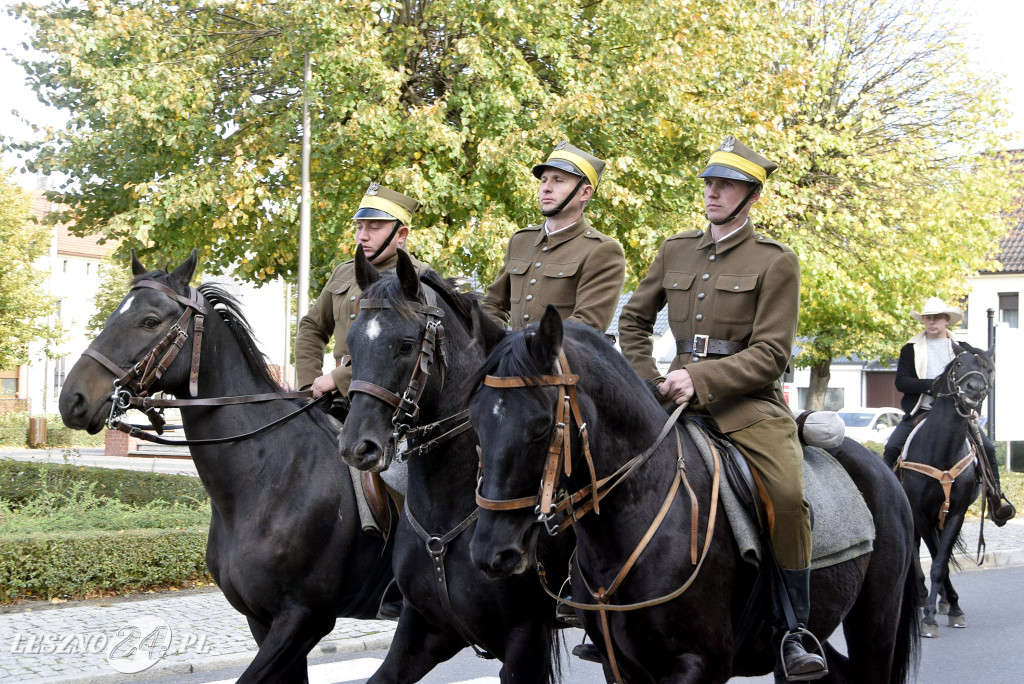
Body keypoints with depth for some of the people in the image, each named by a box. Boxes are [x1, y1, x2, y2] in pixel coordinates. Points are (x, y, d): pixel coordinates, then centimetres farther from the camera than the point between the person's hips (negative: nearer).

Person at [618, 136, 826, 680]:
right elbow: (633, 320, 23)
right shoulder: (675, 252, 14)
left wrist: (700, 379, -18)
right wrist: (647, 381, 7)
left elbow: (770, 354, -7)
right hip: (679, 393, 5)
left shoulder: (776, 262, -1)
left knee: (789, 494, -28)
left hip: (749, 400, -4)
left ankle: (790, 630, -13)